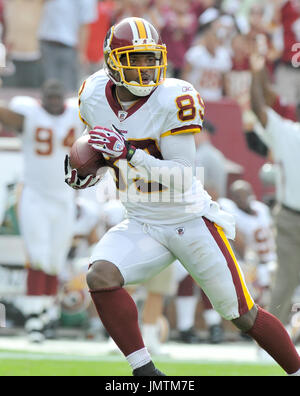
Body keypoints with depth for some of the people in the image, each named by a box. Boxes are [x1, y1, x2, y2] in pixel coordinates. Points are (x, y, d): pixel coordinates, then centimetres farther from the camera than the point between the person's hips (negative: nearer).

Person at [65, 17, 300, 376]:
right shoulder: (95, 96, -5)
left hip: (191, 222, -4)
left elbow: (182, 176, -24)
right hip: (141, 226, 4)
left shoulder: (174, 100, -22)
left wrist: (128, 152, -33)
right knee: (100, 276, -24)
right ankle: (144, 371, -14)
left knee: (244, 316, 3)